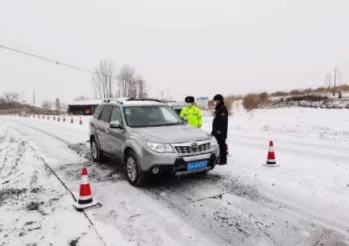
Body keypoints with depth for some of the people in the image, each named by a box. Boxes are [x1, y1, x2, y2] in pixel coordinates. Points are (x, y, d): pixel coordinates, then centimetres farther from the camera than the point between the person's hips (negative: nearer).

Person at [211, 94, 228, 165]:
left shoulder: (223, 109, -12)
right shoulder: (218, 109, 18)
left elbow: (223, 121, -20)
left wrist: (221, 130, -25)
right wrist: (213, 130, 21)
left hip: (220, 132, -10)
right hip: (216, 131, 10)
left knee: (222, 145, -5)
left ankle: (223, 160, 1)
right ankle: (218, 159, 24)